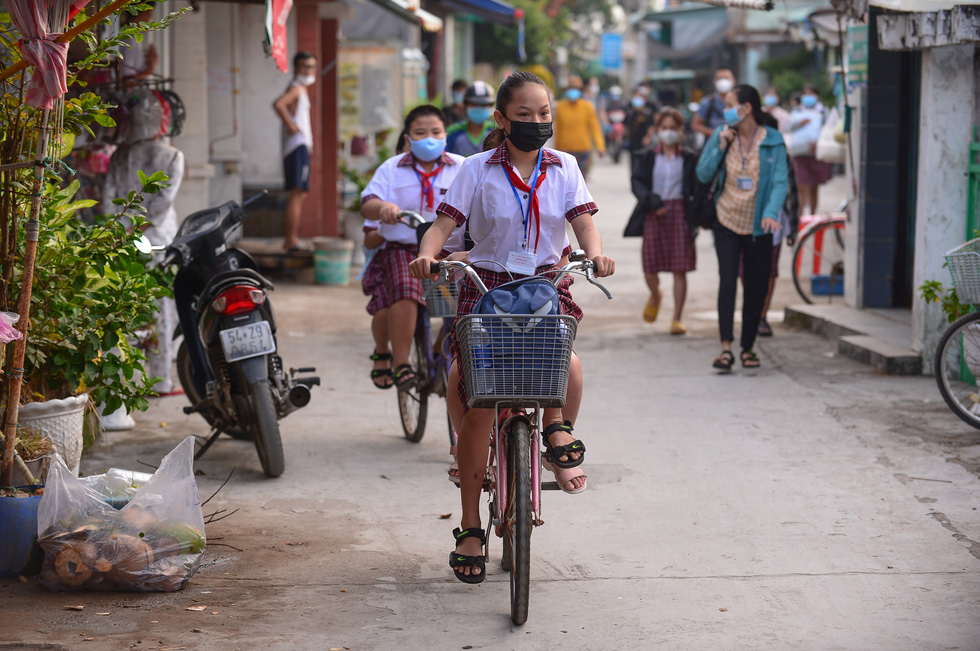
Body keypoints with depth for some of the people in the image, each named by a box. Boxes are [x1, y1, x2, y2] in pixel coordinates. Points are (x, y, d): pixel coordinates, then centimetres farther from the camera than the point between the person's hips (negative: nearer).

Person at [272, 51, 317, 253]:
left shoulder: (301, 90, 22)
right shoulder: (296, 89, -10)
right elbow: (278, 104, -29)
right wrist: (291, 126, -22)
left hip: (302, 147, 11)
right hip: (298, 146, -11)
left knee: (300, 194, 15)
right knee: (297, 193, -16)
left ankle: (290, 240, 21)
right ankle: (292, 241, -20)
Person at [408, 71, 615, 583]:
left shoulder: (563, 168, 7)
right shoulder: (478, 170, 1)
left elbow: (583, 222, -2)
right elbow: (445, 222, -6)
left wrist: (595, 252, -24)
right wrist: (428, 253, -27)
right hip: (487, 287, -1)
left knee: (567, 371, -28)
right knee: (479, 406, -6)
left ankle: (557, 429, 9)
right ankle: (470, 527, 6)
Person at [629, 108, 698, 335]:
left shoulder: (689, 159, 6)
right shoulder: (648, 158, 7)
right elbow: (637, 182, -3)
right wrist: (651, 201, -20)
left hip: (680, 213, -1)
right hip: (654, 215, 1)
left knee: (680, 269, -4)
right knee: (650, 269, 0)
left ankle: (677, 318, 5)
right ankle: (655, 295, 35)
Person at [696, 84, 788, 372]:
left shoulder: (773, 140, -5)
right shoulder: (721, 135, 1)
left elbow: (780, 181, -11)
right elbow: (703, 175, 0)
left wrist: (771, 213, -26)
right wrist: (720, 146, -12)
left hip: (758, 228, 0)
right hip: (727, 223, 1)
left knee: (756, 289, 5)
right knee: (727, 281, -14)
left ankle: (748, 348, 20)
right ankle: (726, 348, -19)